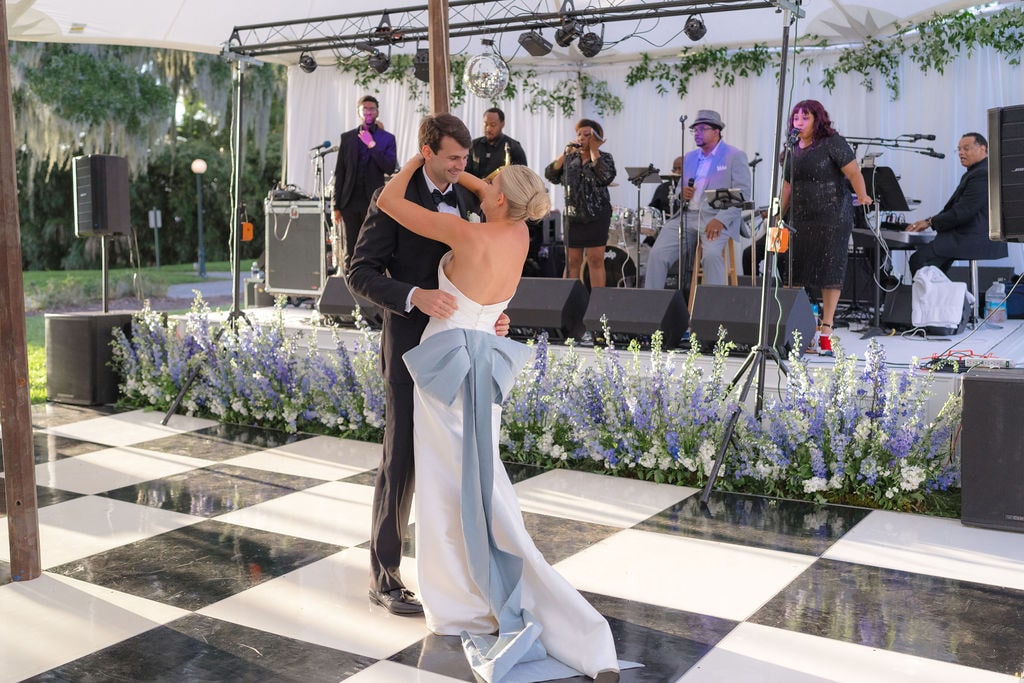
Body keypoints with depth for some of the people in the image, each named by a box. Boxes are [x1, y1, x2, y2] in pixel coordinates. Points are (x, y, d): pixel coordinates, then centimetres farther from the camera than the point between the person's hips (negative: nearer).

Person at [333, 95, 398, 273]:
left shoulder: (387, 138, 6)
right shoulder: (347, 137, 11)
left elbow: (390, 168, -7)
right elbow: (339, 173, 9)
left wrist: (372, 145, -11)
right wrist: (337, 205, 5)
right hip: (351, 201, 2)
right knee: (351, 252, 6)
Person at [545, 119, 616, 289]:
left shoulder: (604, 158, 1)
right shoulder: (570, 158, 11)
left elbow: (606, 177, -20)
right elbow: (550, 175, 1)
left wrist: (593, 151, -15)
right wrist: (565, 153, -5)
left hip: (597, 215, -3)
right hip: (573, 216, 4)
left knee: (596, 260, -5)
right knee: (572, 261, 6)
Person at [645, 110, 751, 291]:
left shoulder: (735, 156, 2)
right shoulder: (689, 157, 22)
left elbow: (742, 194, -7)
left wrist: (720, 220, -20)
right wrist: (682, 193, 1)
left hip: (717, 219, -5)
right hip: (687, 216, 5)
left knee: (711, 254, -34)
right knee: (657, 254, -15)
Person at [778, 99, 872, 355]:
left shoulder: (833, 143, -6)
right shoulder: (792, 149, 13)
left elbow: (853, 172, -11)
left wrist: (862, 197, -19)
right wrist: (779, 216, 19)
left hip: (833, 219, -6)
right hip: (801, 220, 6)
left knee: (829, 273, -3)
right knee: (800, 272, 2)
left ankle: (825, 331, 1)